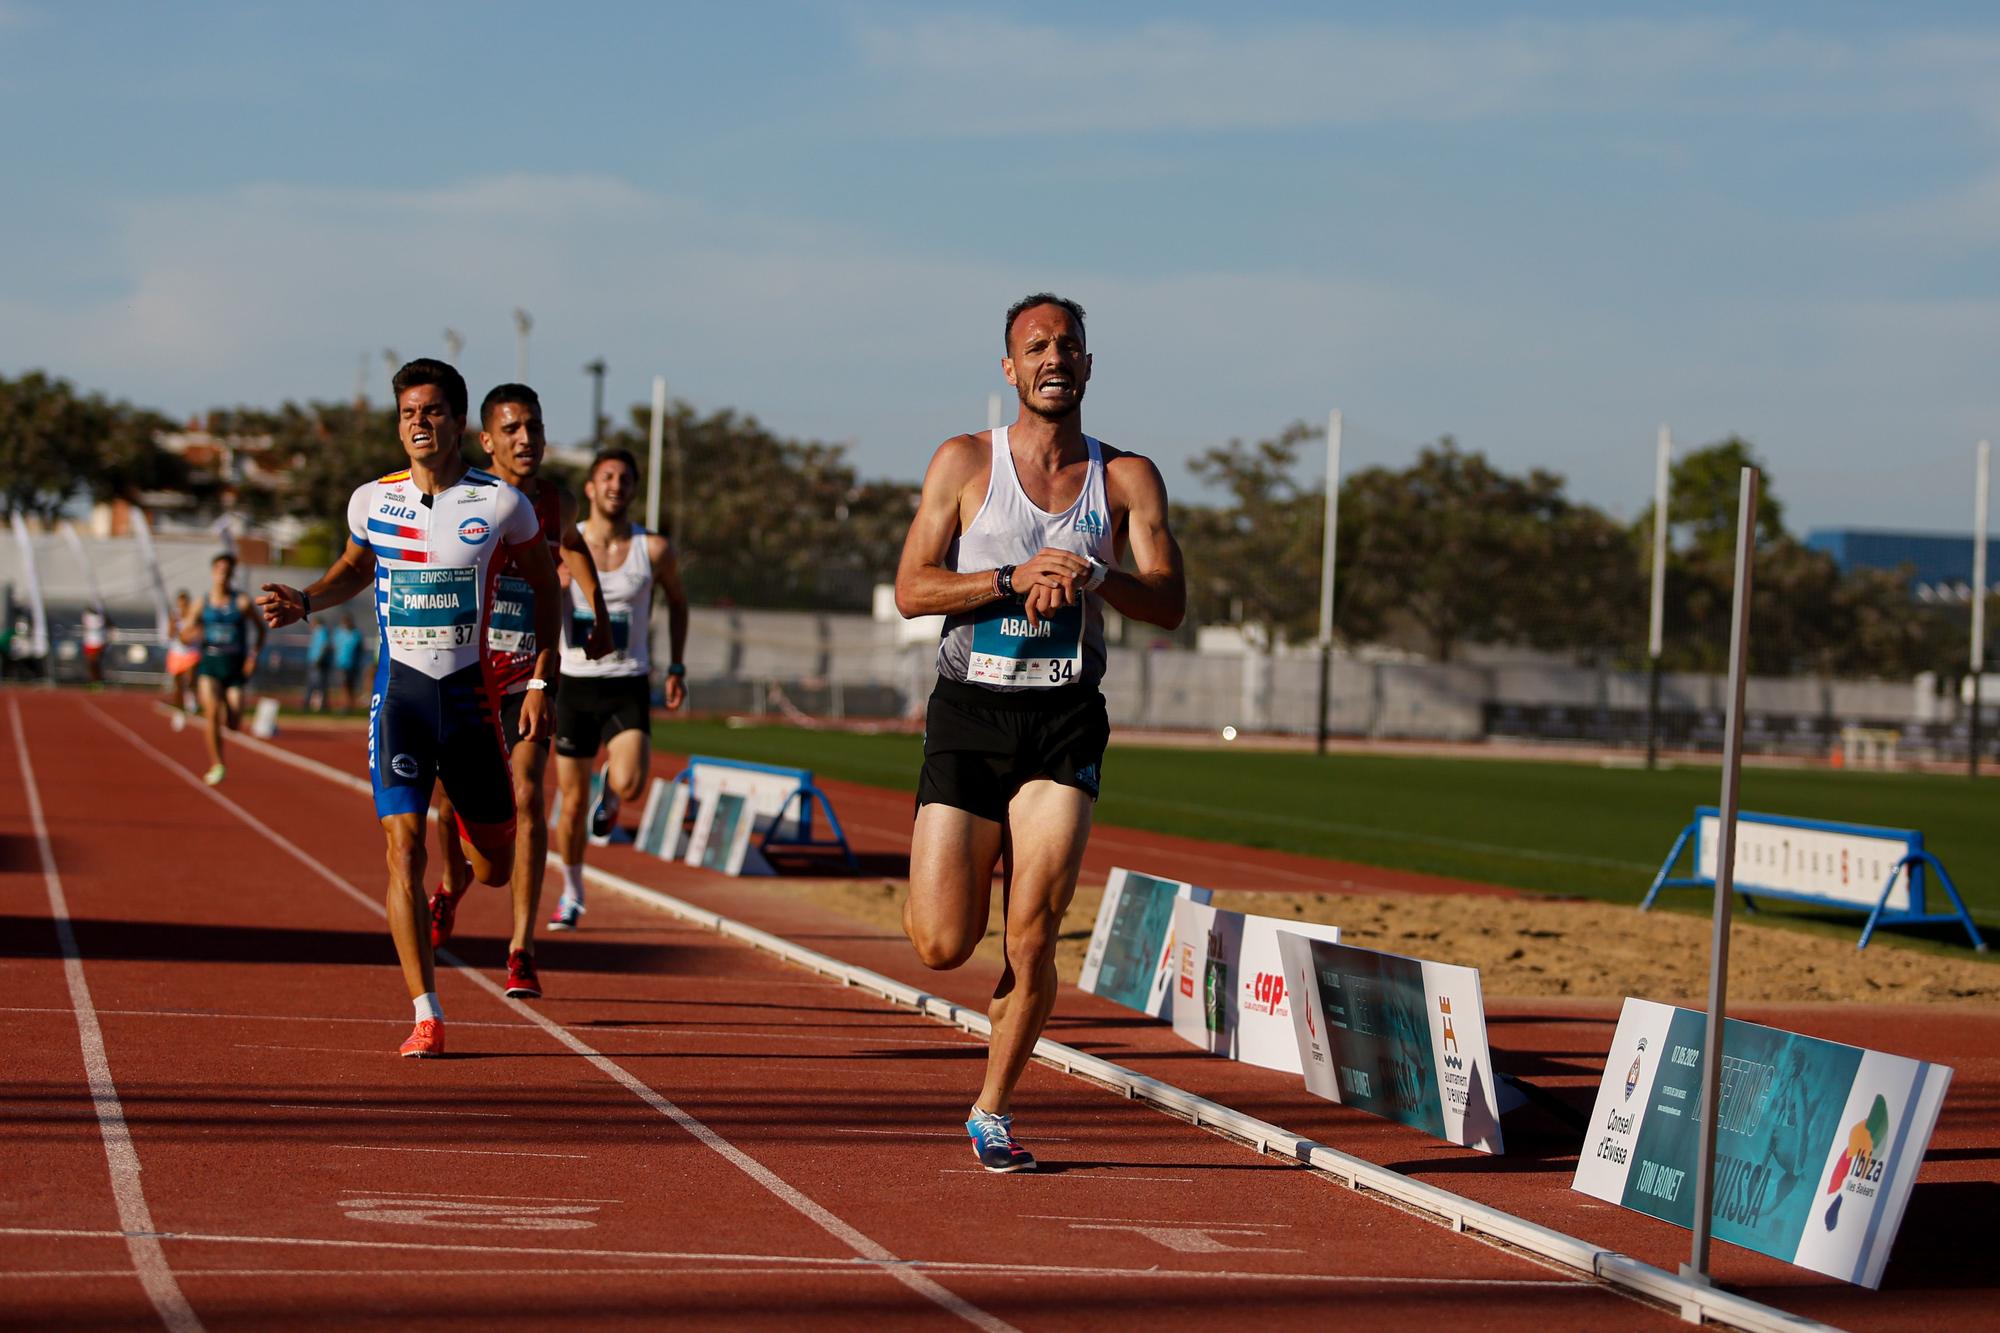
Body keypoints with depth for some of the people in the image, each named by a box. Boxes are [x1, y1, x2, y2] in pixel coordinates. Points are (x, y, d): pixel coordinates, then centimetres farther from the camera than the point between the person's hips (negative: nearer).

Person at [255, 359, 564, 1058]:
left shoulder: (501, 504, -6)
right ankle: (426, 1017, -10)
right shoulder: (372, 501, 0)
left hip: (471, 693, 0)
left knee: (495, 869, 8)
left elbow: (545, 586, 7)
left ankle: (466, 831, 48)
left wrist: (542, 682, 1)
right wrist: (305, 601, 1)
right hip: (400, 690, 0)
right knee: (404, 849, -14)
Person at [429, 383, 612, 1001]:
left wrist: (599, 615, 15)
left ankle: (521, 951, -13)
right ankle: (453, 884, 44)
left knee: (527, 798, -14)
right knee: (455, 799, 9)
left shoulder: (557, 503, 0)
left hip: (530, 674, 1)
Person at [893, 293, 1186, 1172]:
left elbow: (1170, 605, -1)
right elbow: (911, 590, -5)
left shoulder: (1127, 478, 5)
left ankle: (993, 1109, 12)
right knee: (941, 945, -6)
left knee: (1032, 939, -7)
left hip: (1067, 723, 1)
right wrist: (1016, 578, -17)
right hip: (970, 712, -1)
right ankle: (937, 866, 31)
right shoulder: (965, 462, 1)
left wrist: (1095, 576, -20)